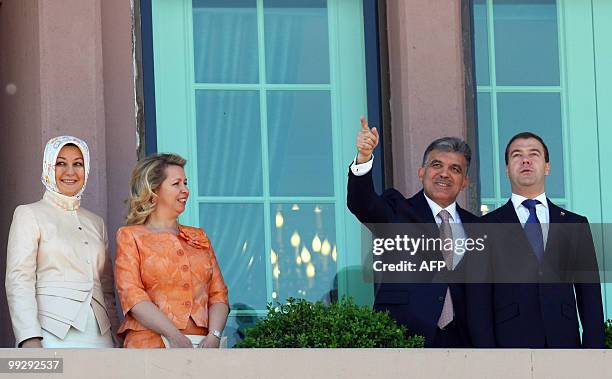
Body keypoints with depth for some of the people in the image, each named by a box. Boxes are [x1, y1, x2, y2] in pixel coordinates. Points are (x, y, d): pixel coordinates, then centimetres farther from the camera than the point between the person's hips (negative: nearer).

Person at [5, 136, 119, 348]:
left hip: (99, 337, 4)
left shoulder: (96, 223, 19)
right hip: (53, 336, -4)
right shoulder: (29, 215, 4)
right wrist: (30, 341, -17)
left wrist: (117, 338, 12)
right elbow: (18, 281, -6)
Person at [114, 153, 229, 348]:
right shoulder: (130, 236, 8)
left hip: (201, 344, 3)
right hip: (150, 344, -3)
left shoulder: (199, 237, 21)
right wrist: (174, 336, -16)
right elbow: (131, 295, -6)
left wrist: (213, 336, -7)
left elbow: (218, 293, 13)